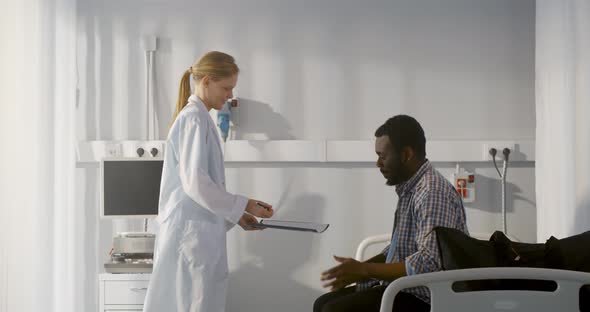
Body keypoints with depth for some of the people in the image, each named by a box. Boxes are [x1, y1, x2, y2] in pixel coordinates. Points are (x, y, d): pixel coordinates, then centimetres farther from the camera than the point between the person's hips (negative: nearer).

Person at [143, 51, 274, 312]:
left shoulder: (194, 117, 16)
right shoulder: (195, 119, -12)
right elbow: (195, 184, -19)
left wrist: (235, 215, 14)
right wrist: (243, 205, -10)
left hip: (192, 231, 9)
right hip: (192, 232, -9)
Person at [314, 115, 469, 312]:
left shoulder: (433, 192, -20)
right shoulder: (409, 188, 12)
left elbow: (429, 263, -29)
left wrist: (364, 270, -22)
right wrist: (358, 270, 4)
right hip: (405, 288, 10)